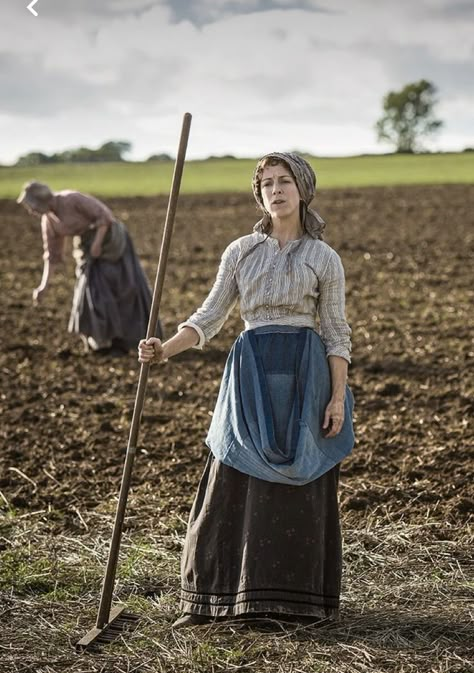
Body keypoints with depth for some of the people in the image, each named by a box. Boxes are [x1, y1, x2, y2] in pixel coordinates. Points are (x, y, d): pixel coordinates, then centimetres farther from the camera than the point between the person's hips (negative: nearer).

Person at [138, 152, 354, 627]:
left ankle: (298, 597, 17)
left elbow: (336, 333, 2)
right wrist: (164, 350, -10)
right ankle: (215, 597, 10)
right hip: (251, 373, 2)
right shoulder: (240, 252, 8)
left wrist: (338, 396, -6)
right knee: (235, 484, 1)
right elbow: (209, 317, 5)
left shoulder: (324, 258, 3)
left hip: (306, 373, -1)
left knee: (302, 488, 4)